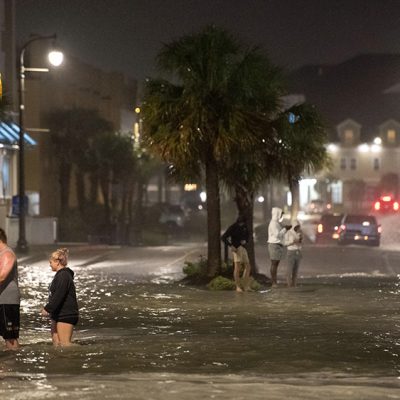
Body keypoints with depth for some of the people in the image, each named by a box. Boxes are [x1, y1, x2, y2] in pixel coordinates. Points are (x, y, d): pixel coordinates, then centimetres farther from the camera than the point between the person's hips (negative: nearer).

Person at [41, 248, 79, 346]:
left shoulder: (64, 276, -17)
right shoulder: (60, 275, 18)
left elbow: (58, 296, -24)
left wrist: (47, 309, -21)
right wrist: (48, 308, 20)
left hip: (66, 315, -11)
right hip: (58, 315, 11)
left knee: (65, 343, -15)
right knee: (56, 341, 11)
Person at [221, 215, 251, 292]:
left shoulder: (244, 228, 11)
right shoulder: (233, 228, -6)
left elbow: (247, 236, 23)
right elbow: (223, 237, -8)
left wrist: (245, 241, -1)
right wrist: (231, 246, -18)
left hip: (243, 248, 7)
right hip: (236, 248, -7)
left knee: (247, 266, 4)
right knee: (237, 267, -14)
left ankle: (246, 286, 9)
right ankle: (238, 287, -13)